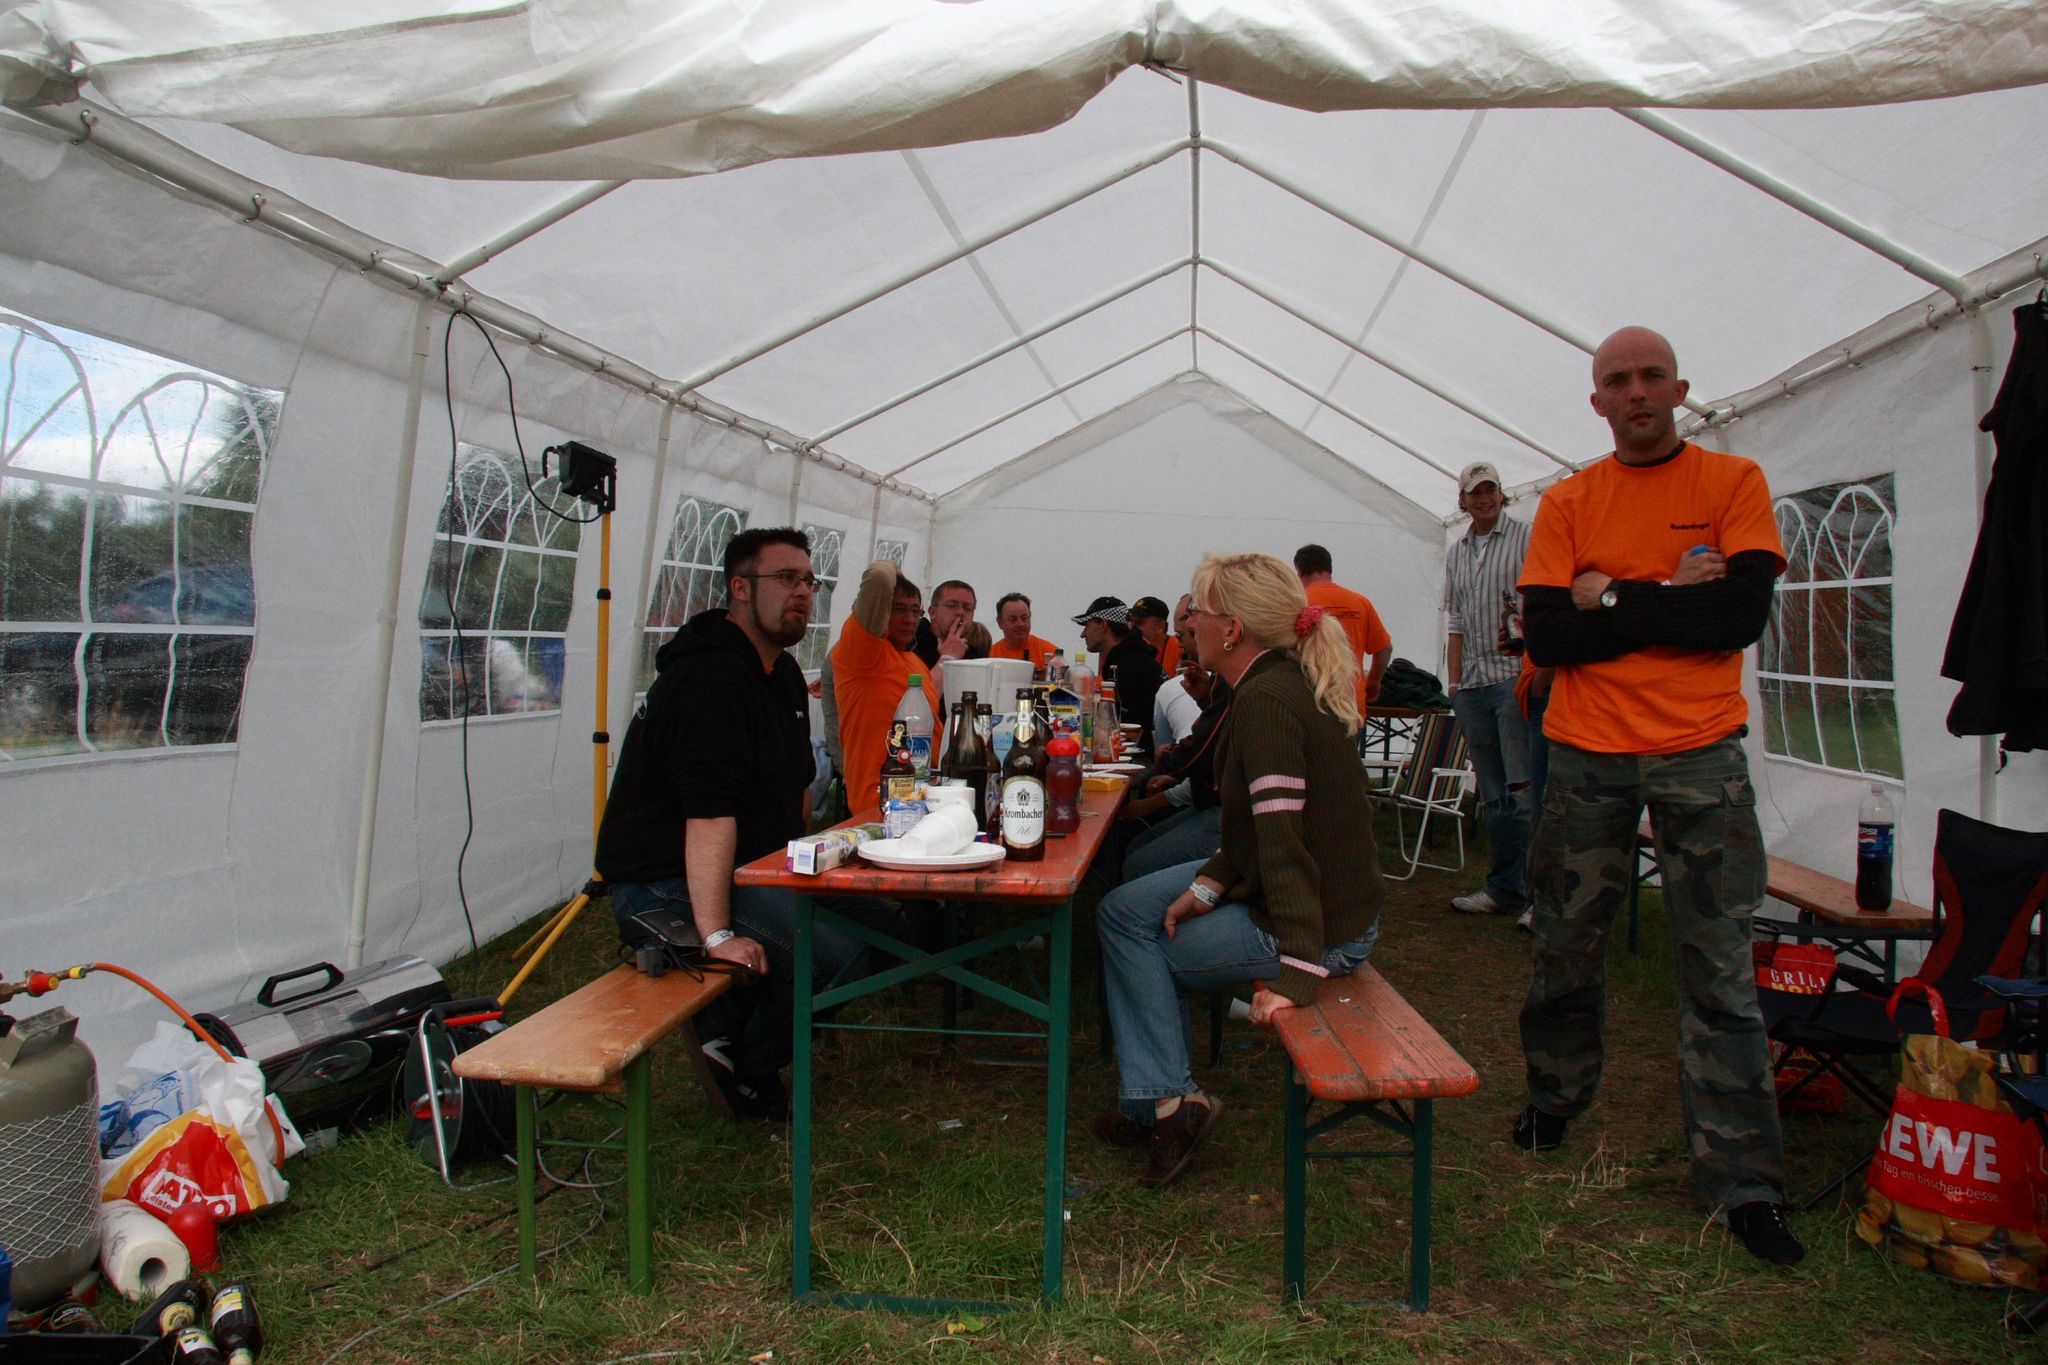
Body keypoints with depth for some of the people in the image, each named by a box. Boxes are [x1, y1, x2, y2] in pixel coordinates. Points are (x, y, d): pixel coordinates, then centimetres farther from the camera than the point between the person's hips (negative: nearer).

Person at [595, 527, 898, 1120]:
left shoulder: (783, 673, 14)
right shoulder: (710, 676, -19)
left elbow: (792, 784, 23)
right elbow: (709, 811, -28)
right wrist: (717, 935, -33)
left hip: (752, 865, 10)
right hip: (667, 882, -10)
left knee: (876, 914, 2)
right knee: (834, 956, -25)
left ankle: (735, 1023, 6)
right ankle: (748, 1073, 0)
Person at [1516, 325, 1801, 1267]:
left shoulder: (1733, 483, 3)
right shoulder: (1567, 503, 6)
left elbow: (1743, 613, -11)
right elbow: (1547, 636, -5)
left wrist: (1612, 600, -9)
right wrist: (1671, 598, -9)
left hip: (1700, 757, -1)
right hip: (1587, 756, 2)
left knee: (1720, 968, 0)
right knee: (1566, 946, 11)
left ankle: (1741, 1179, 9)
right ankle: (1554, 1104, 33)